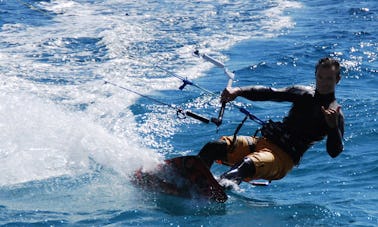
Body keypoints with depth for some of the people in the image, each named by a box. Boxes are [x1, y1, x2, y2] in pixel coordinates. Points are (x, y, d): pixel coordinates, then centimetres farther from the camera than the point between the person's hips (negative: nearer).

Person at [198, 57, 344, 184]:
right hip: (264, 141, 6)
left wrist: (333, 127, -28)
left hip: (284, 157, -6)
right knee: (212, 148, -13)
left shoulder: (335, 114, 1)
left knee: (248, 165, -38)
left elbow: (334, 153, -9)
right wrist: (239, 91, -2)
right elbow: (270, 93, 13)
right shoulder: (304, 94, 18)